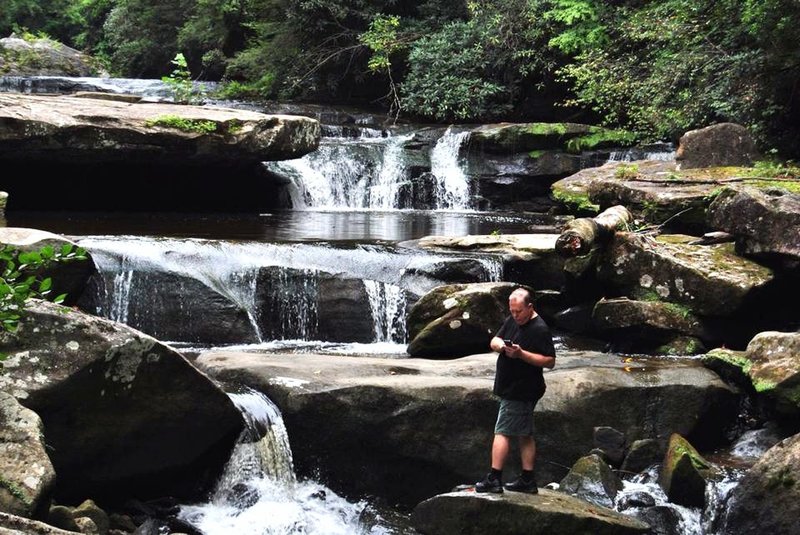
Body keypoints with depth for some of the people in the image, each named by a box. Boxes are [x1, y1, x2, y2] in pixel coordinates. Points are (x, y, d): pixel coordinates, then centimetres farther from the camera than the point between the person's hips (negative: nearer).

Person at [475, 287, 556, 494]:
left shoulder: (540, 329, -16)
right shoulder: (512, 321, 10)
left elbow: (550, 361, -18)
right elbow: (494, 341, 10)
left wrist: (521, 354, -26)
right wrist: (499, 344, -14)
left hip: (522, 391, -9)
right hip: (510, 389, 9)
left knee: (502, 432, -8)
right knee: (525, 434, 12)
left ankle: (494, 479, -6)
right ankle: (527, 480, 16)